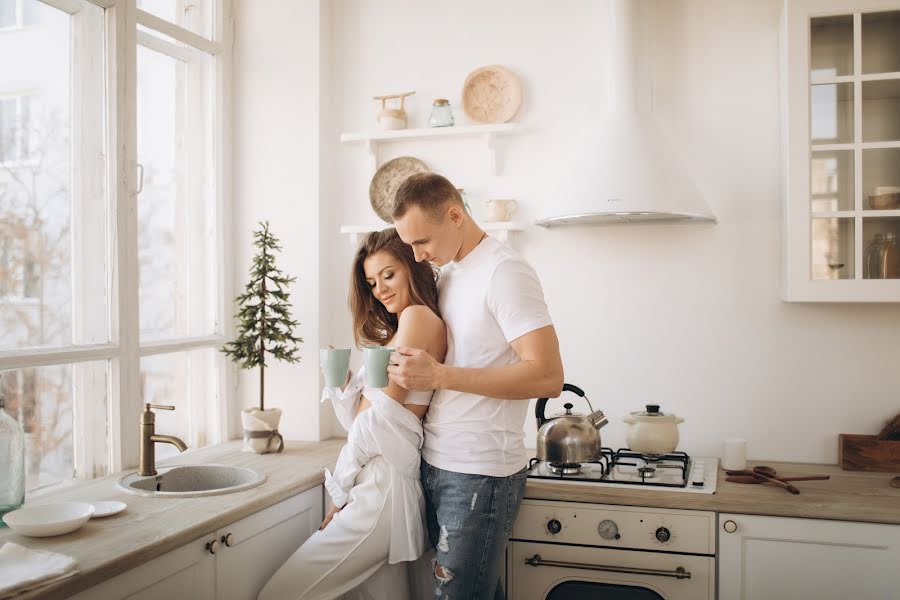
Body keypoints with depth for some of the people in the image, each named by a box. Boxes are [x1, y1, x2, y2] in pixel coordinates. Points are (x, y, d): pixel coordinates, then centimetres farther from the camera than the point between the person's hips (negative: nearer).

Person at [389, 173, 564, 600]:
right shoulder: (449, 273, 12)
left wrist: (439, 375, -22)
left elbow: (548, 377, -21)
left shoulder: (503, 272, -13)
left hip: (479, 474, -7)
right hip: (436, 464, 8)